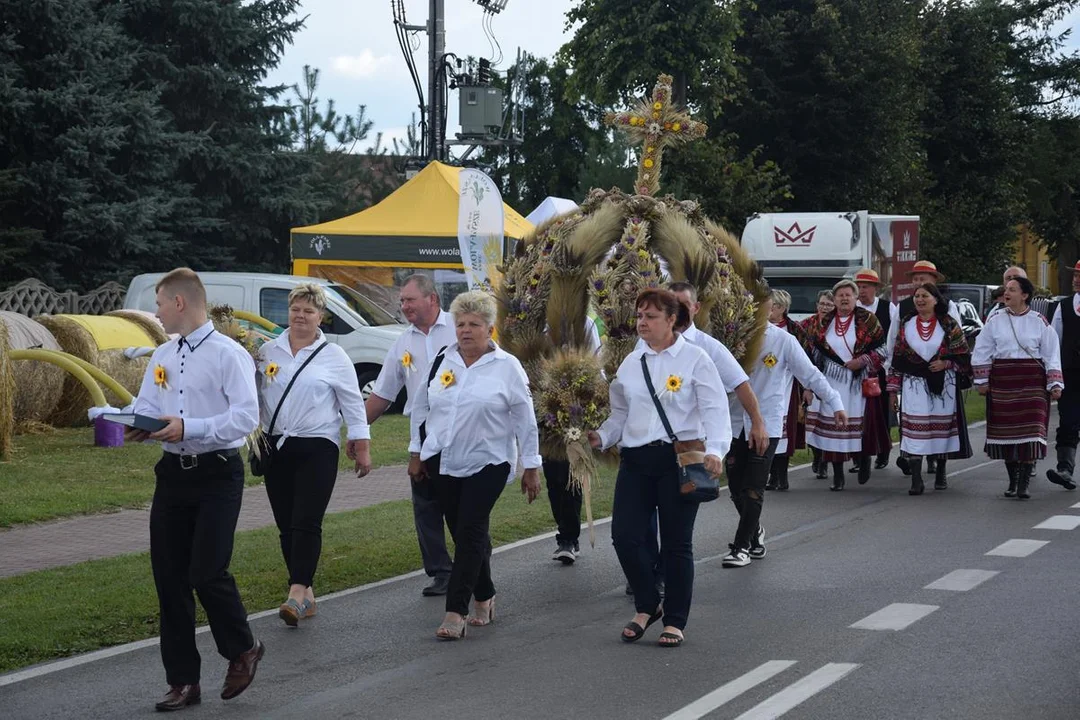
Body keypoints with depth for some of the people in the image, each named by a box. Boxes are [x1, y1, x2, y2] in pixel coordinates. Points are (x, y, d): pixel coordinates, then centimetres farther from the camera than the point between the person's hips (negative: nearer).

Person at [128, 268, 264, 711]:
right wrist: (135, 426, -11)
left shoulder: (228, 355, -10)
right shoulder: (162, 358, 12)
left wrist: (188, 428, -24)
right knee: (169, 579, 7)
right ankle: (182, 681, 17)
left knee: (207, 572, -11)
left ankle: (241, 651, 18)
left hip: (216, 474, -7)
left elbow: (246, 416, -18)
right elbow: (145, 408, 13)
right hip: (173, 472, 7)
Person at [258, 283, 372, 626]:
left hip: (317, 448, -4)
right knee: (286, 525, 6)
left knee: (306, 523, -13)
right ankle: (306, 592, 14)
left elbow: (353, 404, 3)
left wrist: (362, 447, 2)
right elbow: (255, 395, 14)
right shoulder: (268, 352, 7)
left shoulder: (333, 356, 0)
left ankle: (297, 594, -19)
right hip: (276, 447, 4)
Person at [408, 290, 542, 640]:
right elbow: (421, 408, 16)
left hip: (487, 464, -4)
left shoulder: (507, 367, -3)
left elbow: (525, 420, -1)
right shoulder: (441, 362, 8)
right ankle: (484, 597, 26)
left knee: (470, 533, -10)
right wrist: (416, 453, 14)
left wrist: (531, 467, -2)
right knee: (462, 532, 9)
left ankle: (456, 612, -11)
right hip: (442, 463, 4)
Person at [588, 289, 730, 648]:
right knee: (625, 535, -6)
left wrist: (715, 450, -22)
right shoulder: (631, 363, 12)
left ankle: (674, 621, 16)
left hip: (679, 458, -4)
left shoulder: (694, 359, -2)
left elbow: (715, 410, -8)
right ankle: (647, 605, 17)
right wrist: (601, 436, 3)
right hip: (635, 459, 4)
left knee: (676, 543, 3)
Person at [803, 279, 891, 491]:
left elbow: (882, 348, 1)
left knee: (861, 424, -3)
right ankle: (837, 475, 6)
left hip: (858, 383, -2)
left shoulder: (867, 320, 1)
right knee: (832, 425, -1)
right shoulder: (822, 322, 10)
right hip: (830, 382, 2)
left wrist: (864, 360, -13)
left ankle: (864, 461, 25)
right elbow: (813, 352, 15)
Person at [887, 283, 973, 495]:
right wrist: (894, 389, 5)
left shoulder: (948, 325, 1)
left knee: (942, 426, 7)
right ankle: (916, 480, -9)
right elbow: (897, 358, 7)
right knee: (914, 429, -8)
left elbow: (963, 354, 3)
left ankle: (940, 473, 25)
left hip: (943, 384, 0)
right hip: (914, 384, 1)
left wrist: (946, 363, -15)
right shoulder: (906, 324, 7)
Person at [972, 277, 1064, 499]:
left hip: (1031, 382, -2)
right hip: (1002, 382, 2)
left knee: (1030, 429, -8)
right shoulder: (995, 321, 5)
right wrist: (982, 381, 4)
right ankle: (1012, 482, 17)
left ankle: (1023, 484, -6)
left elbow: (1051, 355, 2)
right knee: (1005, 430, 4)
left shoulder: (1039, 322, 2)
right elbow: (982, 352, 9)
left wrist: (1055, 384, -3)